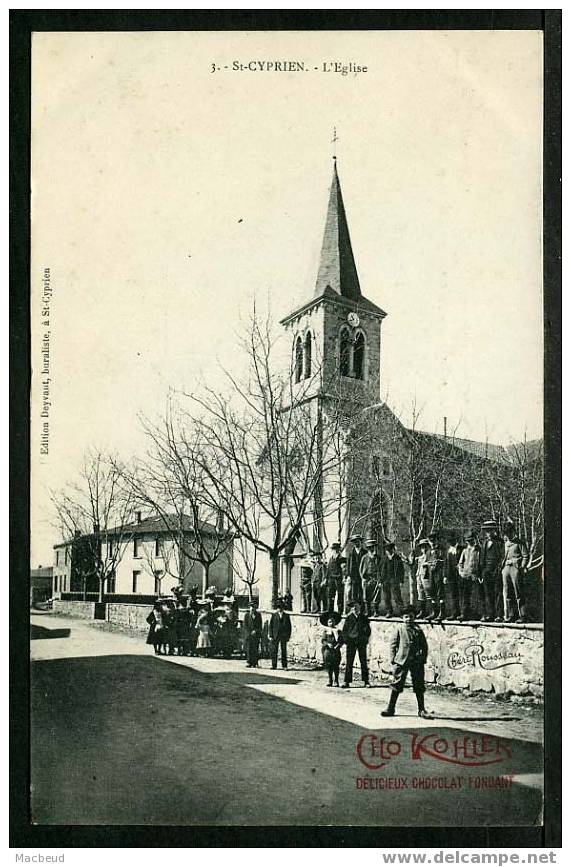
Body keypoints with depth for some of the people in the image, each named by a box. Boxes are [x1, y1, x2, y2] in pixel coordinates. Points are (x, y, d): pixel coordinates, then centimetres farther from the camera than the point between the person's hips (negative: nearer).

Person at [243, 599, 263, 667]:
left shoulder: (258, 615, 10)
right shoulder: (246, 615, 7)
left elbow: (260, 625, 7)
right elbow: (245, 625, 3)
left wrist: (255, 631, -7)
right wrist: (250, 632, -6)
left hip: (256, 634, 1)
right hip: (248, 634, -1)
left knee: (255, 649, -3)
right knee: (249, 649, -4)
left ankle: (255, 663, -1)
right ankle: (249, 662, 0)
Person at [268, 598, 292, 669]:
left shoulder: (286, 616, 8)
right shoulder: (274, 615, 5)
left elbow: (289, 627, 9)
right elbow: (271, 626, 3)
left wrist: (288, 636, 1)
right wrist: (270, 635, -4)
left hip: (284, 636, 1)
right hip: (275, 636, -1)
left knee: (284, 651, 2)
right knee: (274, 651, -1)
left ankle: (284, 665, 7)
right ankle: (274, 665, 6)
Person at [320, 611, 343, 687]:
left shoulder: (338, 631, 11)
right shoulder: (326, 631, 9)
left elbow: (341, 640, 6)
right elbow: (323, 640, 2)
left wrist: (338, 645, -11)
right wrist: (328, 644, -15)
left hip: (336, 650, 0)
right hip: (327, 649, 0)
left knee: (336, 665, -5)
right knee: (328, 665, -3)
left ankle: (336, 681, 1)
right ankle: (330, 680, 7)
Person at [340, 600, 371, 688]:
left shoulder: (364, 617, 7)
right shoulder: (349, 618, 5)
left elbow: (368, 630, 11)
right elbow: (344, 630, 8)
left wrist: (366, 639, 0)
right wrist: (346, 639, -3)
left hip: (361, 642, 1)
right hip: (351, 642, -1)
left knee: (363, 662, 4)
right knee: (349, 662, -2)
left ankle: (366, 681, 12)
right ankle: (347, 682, 0)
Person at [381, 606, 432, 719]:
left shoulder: (418, 630, 6)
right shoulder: (399, 628, 2)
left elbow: (424, 645, 11)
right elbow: (393, 644, 3)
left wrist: (423, 658, 3)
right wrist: (393, 658, -3)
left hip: (417, 662, 2)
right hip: (401, 660, -1)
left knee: (419, 686, 7)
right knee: (397, 685, 2)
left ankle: (421, 710, 17)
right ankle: (390, 708, 10)